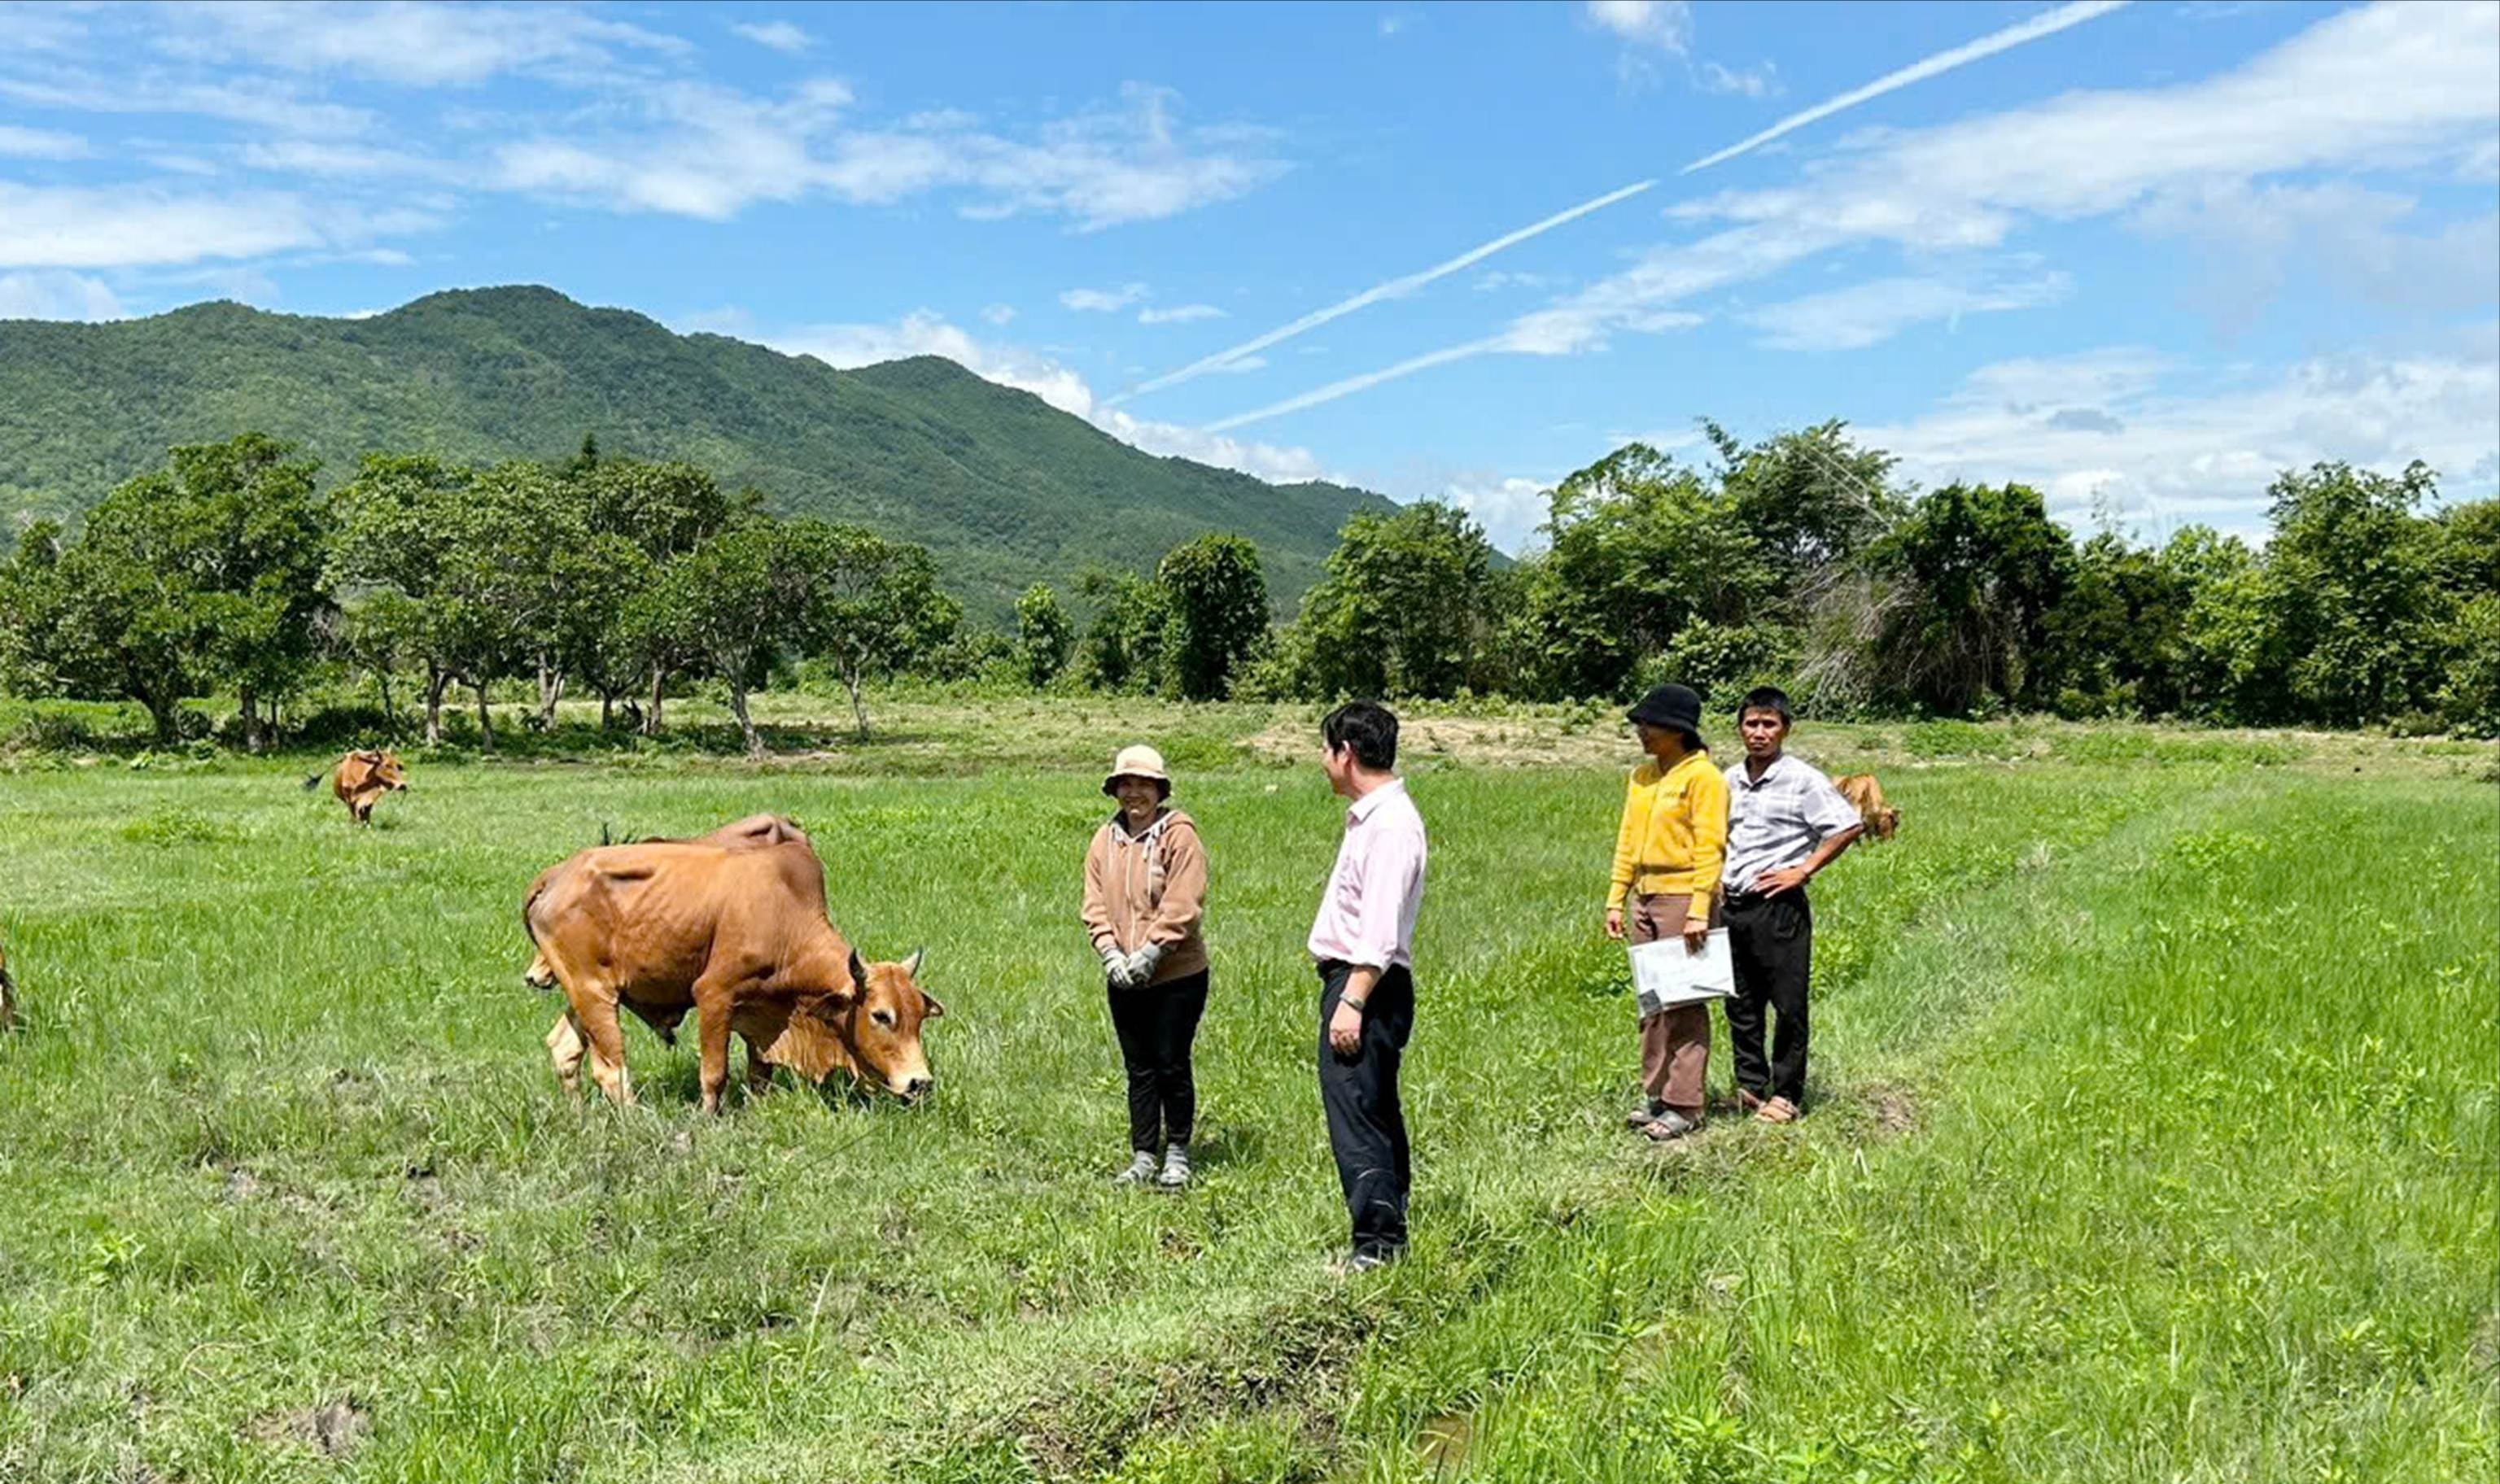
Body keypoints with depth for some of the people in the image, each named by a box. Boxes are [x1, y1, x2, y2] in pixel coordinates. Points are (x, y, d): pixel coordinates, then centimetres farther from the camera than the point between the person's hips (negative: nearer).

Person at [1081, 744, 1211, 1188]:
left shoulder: (1179, 835, -9)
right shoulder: (1105, 839, 7)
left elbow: (1182, 906, -15)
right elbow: (1095, 904, 5)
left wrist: (1149, 954, -18)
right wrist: (1111, 955, -7)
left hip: (1177, 975, -5)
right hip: (1123, 980, 5)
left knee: (1172, 1065, 2)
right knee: (1139, 1068, 11)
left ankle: (1177, 1153, 17)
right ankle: (1143, 1156, 20)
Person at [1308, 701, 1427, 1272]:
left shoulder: (1390, 822, -17)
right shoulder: (1369, 814, 16)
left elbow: (1380, 929, -23)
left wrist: (1352, 1001, -25)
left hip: (1368, 985, -11)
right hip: (1354, 980, 11)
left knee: (1354, 1110, -10)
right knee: (1377, 1112, 18)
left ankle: (1377, 1242, -6)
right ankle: (1390, 1228, 29)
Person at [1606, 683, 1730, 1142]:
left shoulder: (1703, 776, -8)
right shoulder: (1641, 776, 14)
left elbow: (1709, 848, -13)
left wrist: (1699, 910, -18)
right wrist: (1616, 899, 12)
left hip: (1683, 896, -8)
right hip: (1644, 898, 8)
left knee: (1685, 1004, -4)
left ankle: (1684, 1106, 1)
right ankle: (1655, 1095, 20)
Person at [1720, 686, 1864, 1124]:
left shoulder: (1802, 780, -6)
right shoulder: (1729, 780, 11)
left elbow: (1851, 826, -9)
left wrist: (1803, 870, -11)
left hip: (1779, 906, -6)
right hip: (1732, 905, 6)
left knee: (1788, 1004, 1)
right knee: (1740, 1004, 11)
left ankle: (1786, 1094, 11)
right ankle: (1750, 1085, 22)